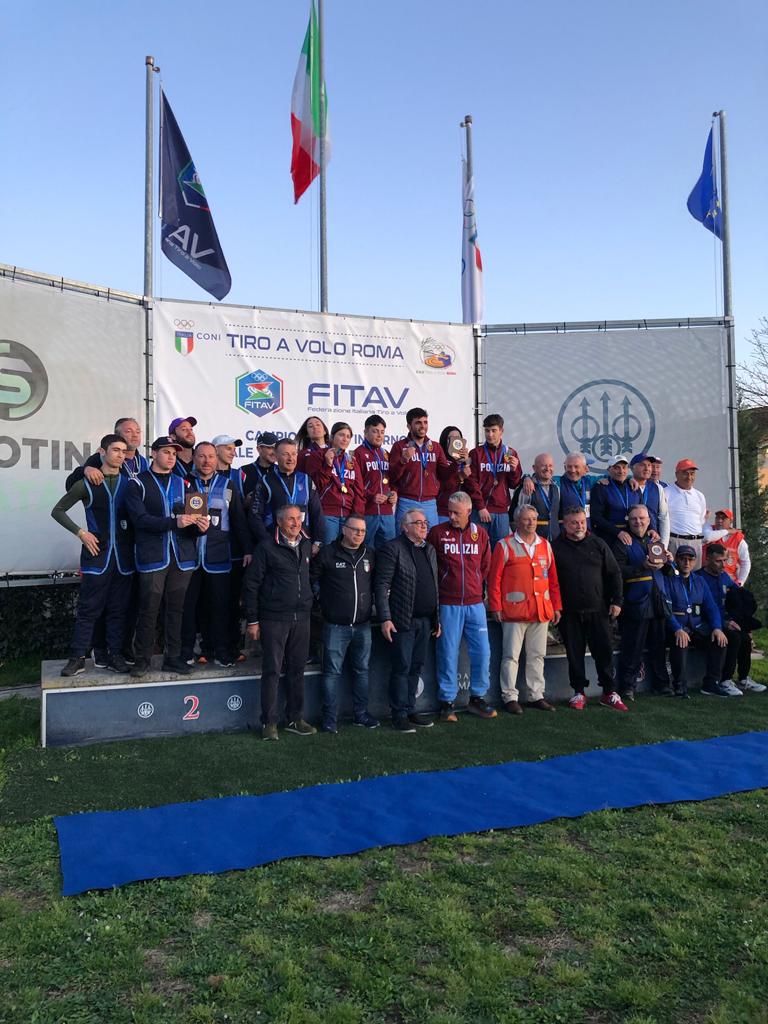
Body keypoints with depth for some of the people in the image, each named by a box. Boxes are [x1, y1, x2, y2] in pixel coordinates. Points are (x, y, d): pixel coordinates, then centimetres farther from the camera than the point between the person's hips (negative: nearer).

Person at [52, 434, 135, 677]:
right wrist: (80, 532, -5)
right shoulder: (86, 484, 0)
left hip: (123, 557, 3)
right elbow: (58, 510, 5)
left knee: (118, 609, 8)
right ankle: (77, 658, 8)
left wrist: (135, 540, -2)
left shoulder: (129, 484, 8)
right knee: (88, 609, 0)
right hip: (97, 555, -2)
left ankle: (115, 655, 17)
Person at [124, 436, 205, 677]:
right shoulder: (138, 484, 2)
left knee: (176, 609, 8)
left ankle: (173, 657, 17)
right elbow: (141, 519, -12)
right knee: (148, 610, -1)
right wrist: (174, 522, -23)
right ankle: (142, 659, 12)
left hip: (182, 555, 4)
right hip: (152, 556, -4)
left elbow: (190, 515, 12)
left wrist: (200, 525, -12)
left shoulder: (181, 483, 16)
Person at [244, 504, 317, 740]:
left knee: (297, 670, 11)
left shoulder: (307, 545, 9)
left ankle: (296, 719, 21)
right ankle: (269, 722, 10)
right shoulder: (267, 547, -7)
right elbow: (251, 583, -6)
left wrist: (308, 607, 13)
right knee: (272, 671, 0)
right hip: (274, 619, -5)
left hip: (301, 618, 5)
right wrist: (252, 620, -7)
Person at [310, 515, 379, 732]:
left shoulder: (370, 555, 8)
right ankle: (329, 718, 9)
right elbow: (311, 579, 1)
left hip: (363, 625, 4)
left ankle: (361, 713, 24)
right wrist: (322, 597, 0)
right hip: (335, 625, -4)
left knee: (362, 670, 12)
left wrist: (373, 602, 7)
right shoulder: (327, 553, -5)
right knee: (332, 672, 0)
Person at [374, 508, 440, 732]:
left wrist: (437, 618, 17)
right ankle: (400, 716, 8)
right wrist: (385, 619, -17)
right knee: (402, 668, -1)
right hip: (403, 621, -7)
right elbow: (381, 585, -11)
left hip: (425, 621, 7)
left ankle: (410, 710, 22)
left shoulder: (429, 550, 15)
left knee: (416, 667, 12)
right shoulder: (393, 548, -7)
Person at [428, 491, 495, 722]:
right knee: (448, 654, 1)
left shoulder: (480, 533, 7)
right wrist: (441, 589, 4)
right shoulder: (437, 533, -2)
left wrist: (477, 588, 12)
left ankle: (477, 699, 20)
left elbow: (486, 566, 16)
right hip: (448, 605, -3)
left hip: (475, 603, 3)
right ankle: (447, 703, 12)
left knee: (482, 652, 4)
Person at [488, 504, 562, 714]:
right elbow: (494, 578, -4)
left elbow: (553, 578, 15)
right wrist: (496, 607, -8)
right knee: (511, 656, 0)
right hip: (514, 611, -5)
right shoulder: (505, 545, -2)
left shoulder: (545, 545, 13)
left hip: (541, 612, 5)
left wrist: (556, 606, 11)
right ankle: (510, 697, 8)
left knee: (537, 656, 11)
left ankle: (536, 695, 21)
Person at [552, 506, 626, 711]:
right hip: (569, 612, -1)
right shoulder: (555, 547, 3)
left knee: (605, 651, 3)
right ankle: (579, 692, 18)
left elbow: (614, 573, 8)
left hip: (599, 610, 1)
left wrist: (617, 601, 1)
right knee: (574, 654, 6)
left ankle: (609, 693, 15)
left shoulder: (598, 544, 8)